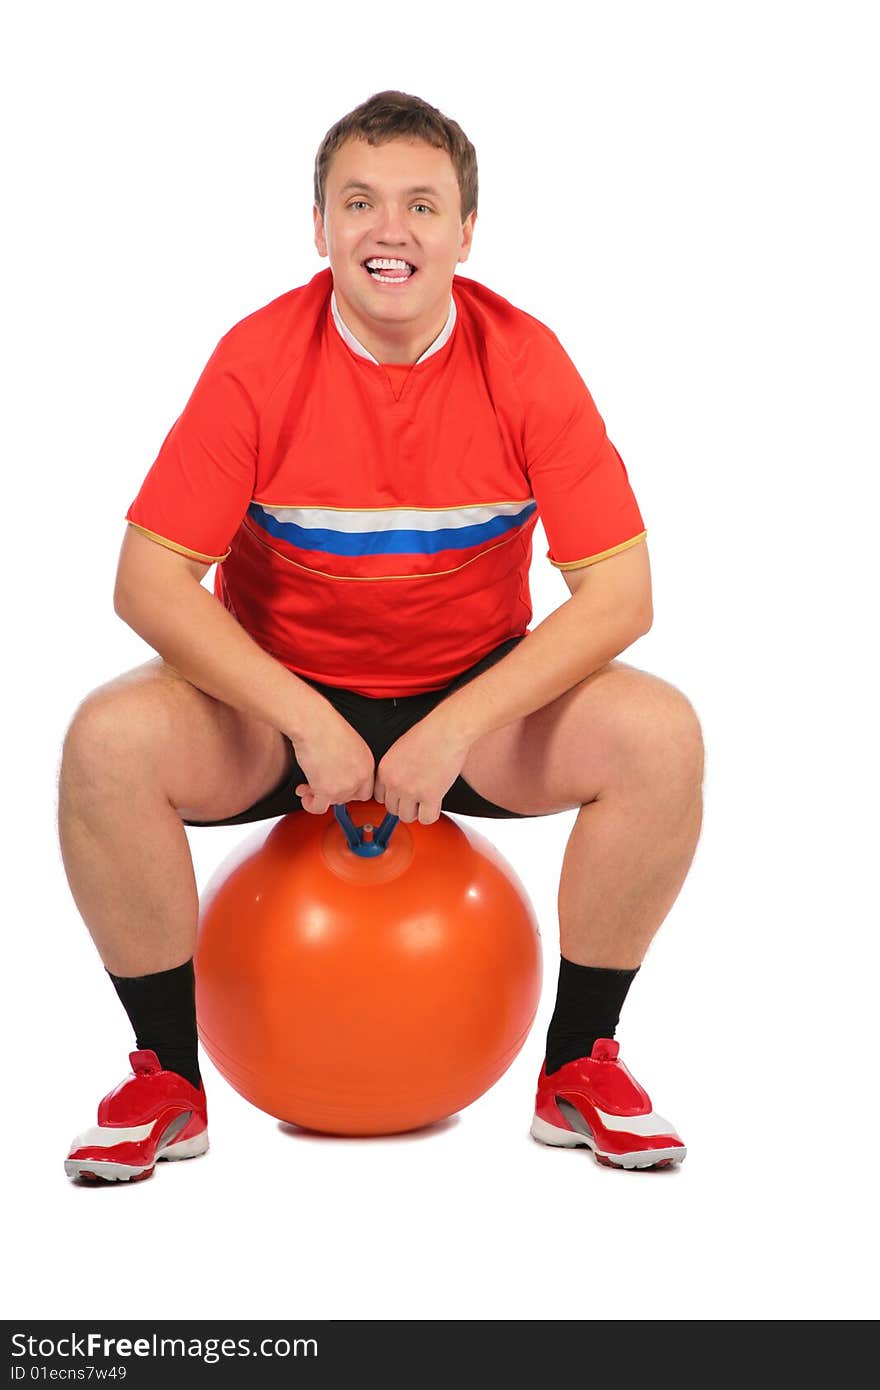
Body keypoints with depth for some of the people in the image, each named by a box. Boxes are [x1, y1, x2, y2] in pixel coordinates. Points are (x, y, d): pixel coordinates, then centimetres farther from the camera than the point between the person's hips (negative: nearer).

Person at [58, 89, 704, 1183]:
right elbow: (150, 581, -16)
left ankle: (579, 1067, -6)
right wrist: (307, 723, -27)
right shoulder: (259, 360, -14)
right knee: (109, 741, -29)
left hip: (478, 701, 1)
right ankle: (167, 1081, -8)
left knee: (661, 735, -26)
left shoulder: (523, 362, -12)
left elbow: (619, 592, -15)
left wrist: (455, 728, -26)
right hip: (281, 695, 0)